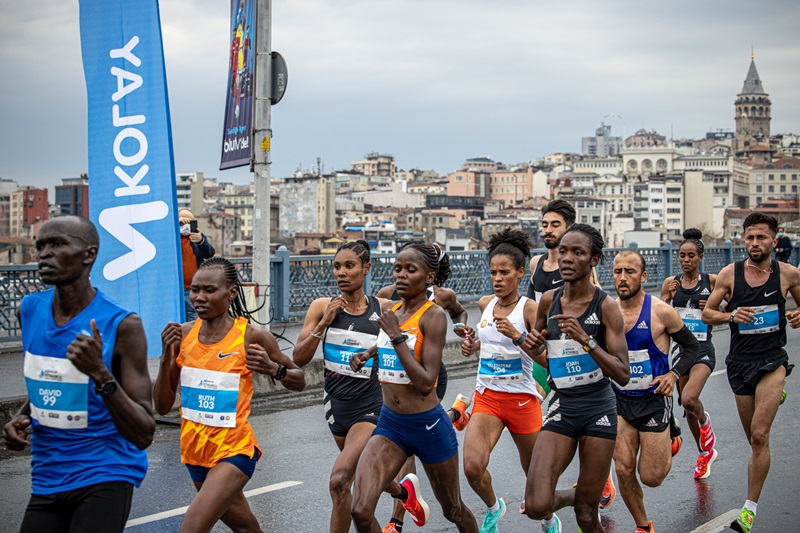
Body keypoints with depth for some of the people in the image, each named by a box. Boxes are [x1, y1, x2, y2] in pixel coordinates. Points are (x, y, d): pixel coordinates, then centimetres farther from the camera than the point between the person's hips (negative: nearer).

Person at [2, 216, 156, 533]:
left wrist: (100, 374, -27)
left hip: (104, 478, -5)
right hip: (46, 480, 6)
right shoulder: (30, 310, 3)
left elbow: (143, 436, -16)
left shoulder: (122, 326, -14)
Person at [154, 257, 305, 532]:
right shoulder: (183, 334, -3)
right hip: (195, 450, 5)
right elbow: (162, 407, -1)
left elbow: (299, 381, 1)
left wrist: (274, 369, -20)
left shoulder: (251, 336, -13)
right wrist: (166, 357, -16)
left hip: (233, 450, -5)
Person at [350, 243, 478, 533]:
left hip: (428, 426, -5)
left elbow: (426, 384, -23)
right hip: (389, 424, 5)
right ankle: (404, 491, 21)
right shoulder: (389, 311, 4)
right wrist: (367, 353, 9)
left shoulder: (434, 315, -14)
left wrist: (396, 336, -22)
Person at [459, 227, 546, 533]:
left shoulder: (529, 308, -11)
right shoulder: (485, 304, 4)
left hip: (522, 398, -3)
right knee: (472, 467, -15)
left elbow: (547, 359, -18)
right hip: (487, 396, 3)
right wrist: (474, 346, 4)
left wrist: (516, 336, -30)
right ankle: (493, 508, 17)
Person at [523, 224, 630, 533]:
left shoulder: (606, 306, -10)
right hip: (562, 406, 3)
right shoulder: (548, 300, 1)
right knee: (536, 507, -13)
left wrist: (585, 339, -27)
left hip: (599, 409, -3)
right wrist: (531, 344, -4)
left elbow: (623, 375, -16)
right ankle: (567, 496, 20)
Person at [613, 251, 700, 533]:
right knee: (623, 470, -2)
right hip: (619, 400, 3)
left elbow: (692, 346, 1)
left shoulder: (661, 312, -12)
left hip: (654, 401, -3)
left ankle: (669, 446, 34)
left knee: (651, 477, 0)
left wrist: (674, 374, -14)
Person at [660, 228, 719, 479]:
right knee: (687, 406, 12)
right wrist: (668, 297, -11)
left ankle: (704, 421, 10)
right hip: (679, 348, 4)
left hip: (703, 350, -4)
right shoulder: (670, 282, 4)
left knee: (689, 399, -25)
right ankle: (705, 453, 33)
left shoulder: (712, 281, -2)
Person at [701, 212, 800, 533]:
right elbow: (707, 314, 4)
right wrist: (731, 316, -16)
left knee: (759, 436, -15)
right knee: (755, 440, 10)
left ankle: (750, 506, -7)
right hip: (740, 361, 2)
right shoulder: (730, 274, -2)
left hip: (772, 359, -2)